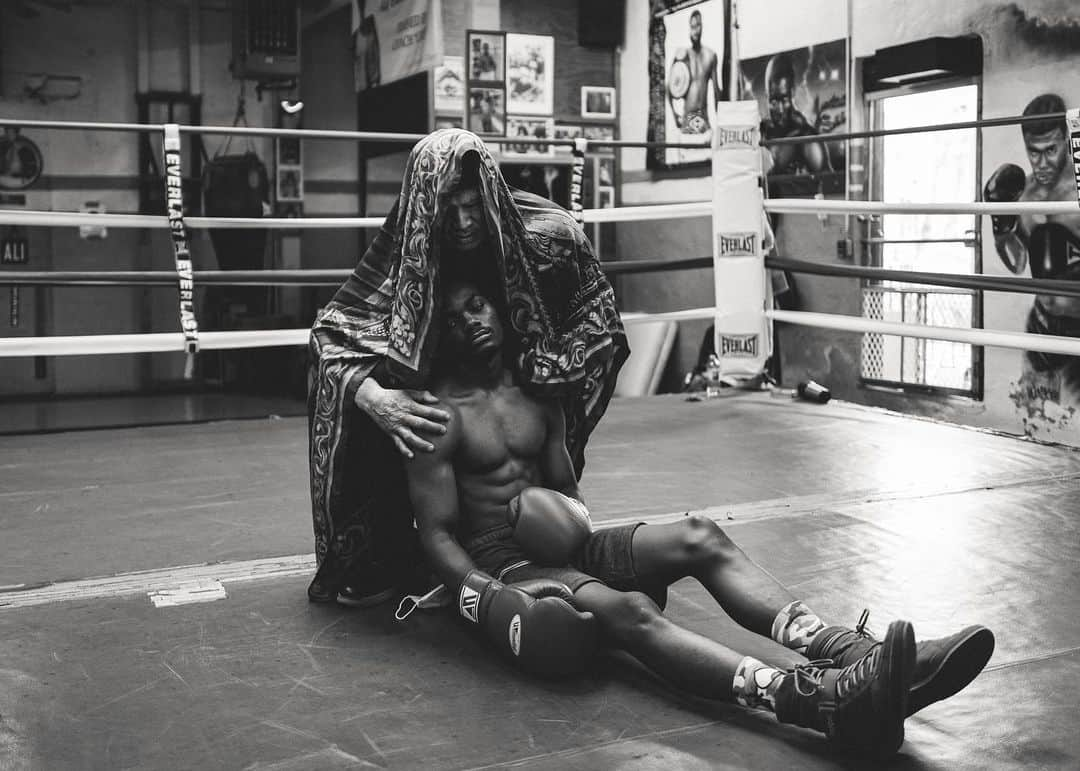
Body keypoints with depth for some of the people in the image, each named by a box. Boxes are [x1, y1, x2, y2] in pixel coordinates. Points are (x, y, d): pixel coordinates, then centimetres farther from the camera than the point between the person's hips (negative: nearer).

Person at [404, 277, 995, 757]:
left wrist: (570, 513, 0)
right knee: (629, 611, -35)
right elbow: (436, 534, -11)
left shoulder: (537, 392, 17)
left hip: (564, 546, 7)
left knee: (699, 538, -18)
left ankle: (853, 656, -36)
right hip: (498, 564, -7)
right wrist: (486, 598, -27)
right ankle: (825, 703, -59)